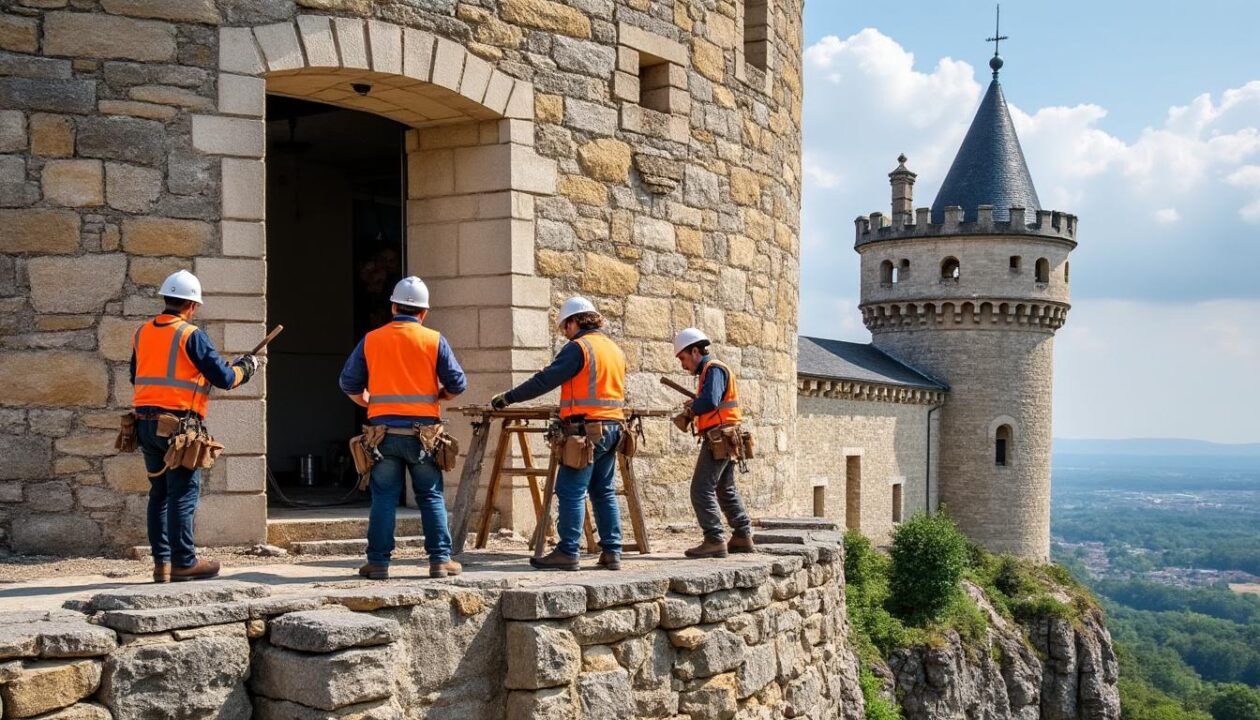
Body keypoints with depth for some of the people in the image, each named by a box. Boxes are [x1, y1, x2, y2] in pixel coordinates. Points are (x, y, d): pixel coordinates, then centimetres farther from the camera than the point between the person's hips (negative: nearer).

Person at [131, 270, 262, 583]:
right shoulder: (191, 335, -9)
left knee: (159, 492, 13)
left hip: (146, 423, 7)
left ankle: (161, 562, 15)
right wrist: (247, 367, 9)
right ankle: (184, 562, 2)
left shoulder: (141, 333, 11)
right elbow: (224, 378, -9)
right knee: (183, 494, -1)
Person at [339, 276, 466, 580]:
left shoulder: (371, 340, 4)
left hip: (384, 431, 1)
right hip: (423, 431, -1)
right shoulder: (434, 340, -1)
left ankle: (378, 563, 7)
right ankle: (440, 560, 7)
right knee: (432, 497, 7)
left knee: (384, 498, 7)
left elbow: (349, 383, 9)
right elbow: (457, 384, -1)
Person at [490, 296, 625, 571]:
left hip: (586, 430, -8)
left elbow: (544, 381, -11)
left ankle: (567, 553, -4)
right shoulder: (616, 349, 17)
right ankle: (611, 552, 11)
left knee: (571, 492, -4)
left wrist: (508, 398, -5)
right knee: (605, 492, 11)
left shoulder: (578, 347, -8)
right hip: (612, 429, 8)